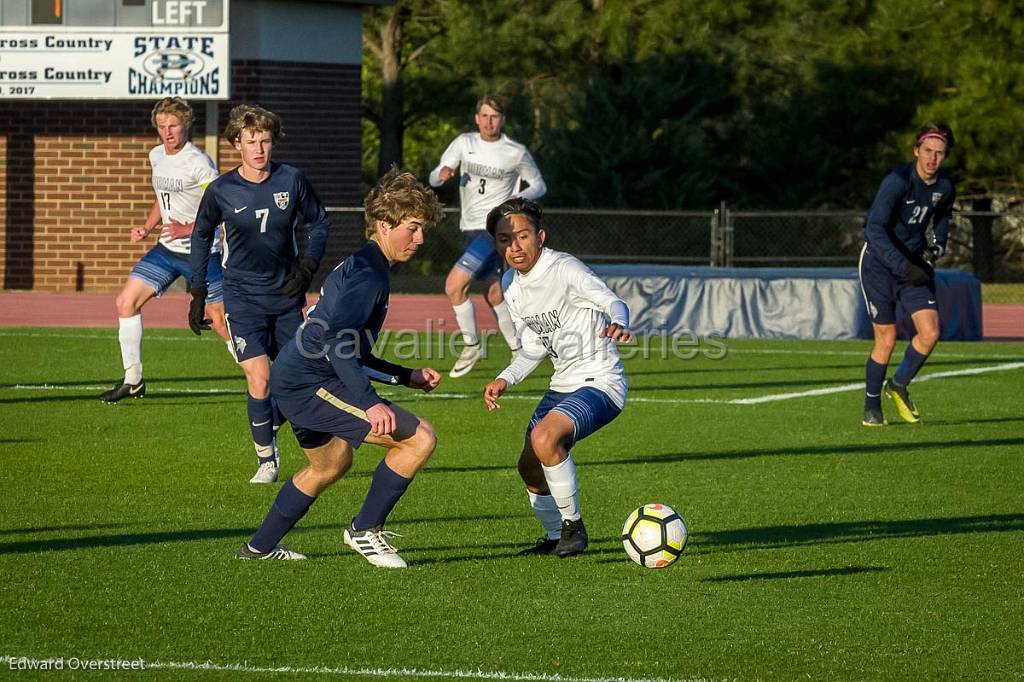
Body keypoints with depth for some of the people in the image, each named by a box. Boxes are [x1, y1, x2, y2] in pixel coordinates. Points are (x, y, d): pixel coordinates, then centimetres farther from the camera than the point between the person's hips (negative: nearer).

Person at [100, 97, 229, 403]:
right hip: (167, 249, 8)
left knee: (220, 321, -7)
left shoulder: (198, 163, -17)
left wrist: (188, 229, -24)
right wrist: (147, 228, 9)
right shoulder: (157, 156, 7)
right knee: (126, 301, 2)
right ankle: (132, 380, 11)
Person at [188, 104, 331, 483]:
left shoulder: (292, 180, -5)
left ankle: (270, 428, 36)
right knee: (259, 377, -14)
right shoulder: (221, 190, -6)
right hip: (243, 296, -2)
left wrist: (307, 265, -3)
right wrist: (198, 292, 7)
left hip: (286, 294, 2)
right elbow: (201, 235, 8)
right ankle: (266, 458, -1)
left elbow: (319, 221, 10)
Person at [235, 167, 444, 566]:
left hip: (293, 380, 11)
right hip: (311, 383, -11)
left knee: (330, 465, 35)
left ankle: (260, 547, 45)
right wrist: (370, 403, -34)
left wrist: (408, 378, 24)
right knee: (420, 439, -15)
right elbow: (336, 342, -27)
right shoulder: (369, 272, -13)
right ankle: (366, 530, -2)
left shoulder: (359, 268, 20)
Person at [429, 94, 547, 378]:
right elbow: (433, 178, 4)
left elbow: (539, 185, 7)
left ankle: (471, 345, -2)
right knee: (494, 295, 11)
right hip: (471, 227, 6)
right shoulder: (464, 143, 6)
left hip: (495, 228, -6)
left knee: (454, 285, -17)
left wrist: (521, 197, -15)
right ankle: (518, 349, 25)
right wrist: (442, 174, -20)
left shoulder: (516, 153, -5)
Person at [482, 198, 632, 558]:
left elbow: (613, 302, -35)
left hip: (600, 382, -9)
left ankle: (573, 525, -10)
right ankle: (556, 536, 36)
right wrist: (504, 380, -2)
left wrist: (618, 323, -58)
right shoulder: (511, 284, 5)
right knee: (529, 467, 12)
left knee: (544, 438, -29)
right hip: (562, 385, 9)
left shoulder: (564, 269, -19)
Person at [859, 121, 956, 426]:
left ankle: (899, 385, 19)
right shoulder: (897, 181, -24)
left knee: (930, 333, -8)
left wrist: (937, 246, 1)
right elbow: (875, 229, -29)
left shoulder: (945, 186, -3)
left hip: (916, 262, 5)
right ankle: (871, 405, 17)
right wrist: (903, 267, -34)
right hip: (880, 261, -5)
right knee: (886, 339, -4)